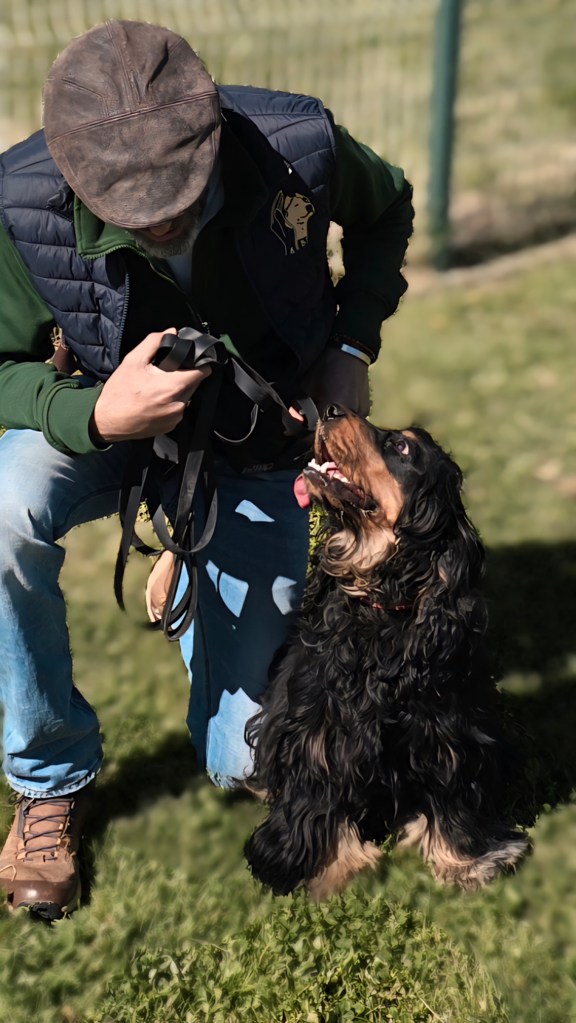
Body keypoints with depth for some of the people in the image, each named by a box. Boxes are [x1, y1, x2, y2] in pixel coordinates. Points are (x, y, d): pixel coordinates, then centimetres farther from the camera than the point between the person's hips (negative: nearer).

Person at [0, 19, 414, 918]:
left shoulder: (298, 147, -25)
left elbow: (385, 212, -1)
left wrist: (353, 347, -13)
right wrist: (96, 414, -37)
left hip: (258, 446, 1)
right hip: (107, 423, 0)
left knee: (239, 761, 0)